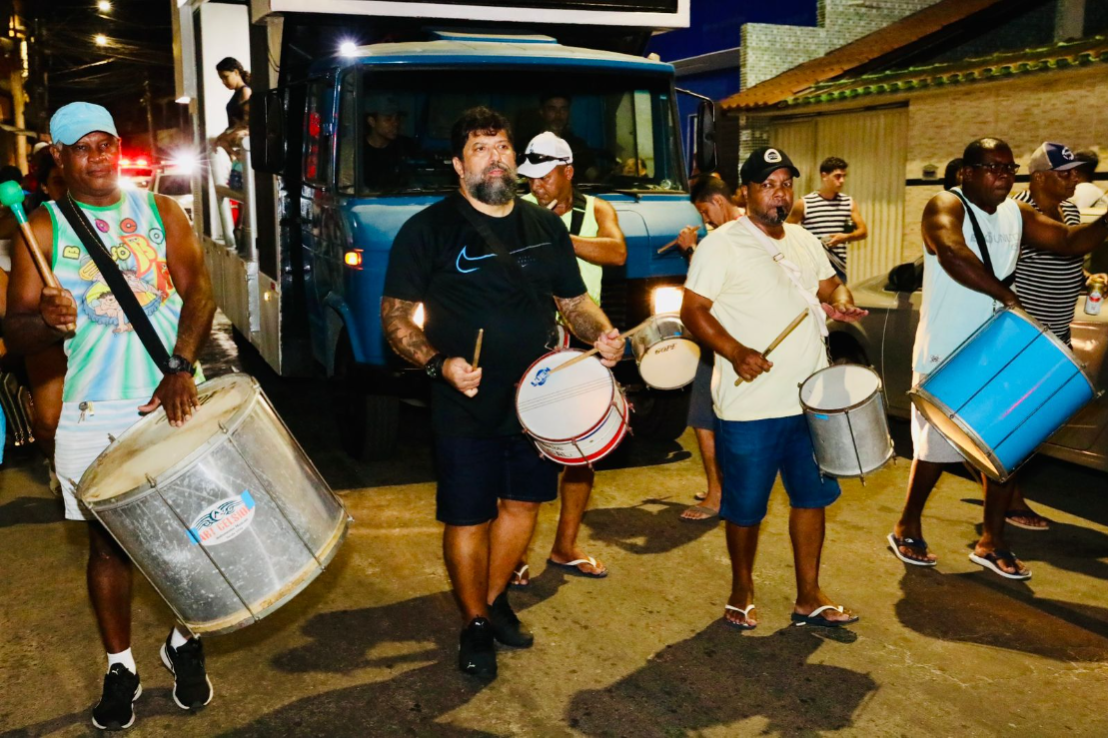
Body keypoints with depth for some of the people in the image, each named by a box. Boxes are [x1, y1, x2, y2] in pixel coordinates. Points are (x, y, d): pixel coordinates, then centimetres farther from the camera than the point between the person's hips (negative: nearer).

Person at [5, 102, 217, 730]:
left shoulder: (161, 212, 8)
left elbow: (198, 290, -4)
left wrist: (181, 367, -19)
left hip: (175, 397, 1)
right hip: (94, 413, -1)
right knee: (109, 542, 7)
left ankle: (185, 645, 29)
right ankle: (121, 668, 25)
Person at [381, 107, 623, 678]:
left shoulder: (546, 226, 9)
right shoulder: (429, 229, -7)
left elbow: (573, 300, 16)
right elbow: (395, 316, -8)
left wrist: (602, 334, -5)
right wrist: (437, 363, -24)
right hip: (467, 407, -5)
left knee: (523, 503, 17)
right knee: (468, 519, 4)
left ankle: (495, 599, 39)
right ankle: (475, 624, 26)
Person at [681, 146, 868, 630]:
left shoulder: (804, 241, 12)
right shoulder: (721, 245, -8)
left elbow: (830, 285, 22)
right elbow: (692, 310, -12)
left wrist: (841, 302, -3)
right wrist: (735, 351, -25)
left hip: (811, 399, 6)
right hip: (751, 406, -6)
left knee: (812, 496, 12)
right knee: (746, 507, 7)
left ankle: (809, 598, 26)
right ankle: (742, 592, 28)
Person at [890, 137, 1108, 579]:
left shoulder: (1017, 215, 10)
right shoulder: (946, 207, -11)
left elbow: (1071, 240, 5)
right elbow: (952, 253, -31)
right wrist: (1005, 294, -39)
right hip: (945, 357, -6)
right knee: (937, 447, 4)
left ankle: (992, 543, 19)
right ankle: (907, 529, 24)